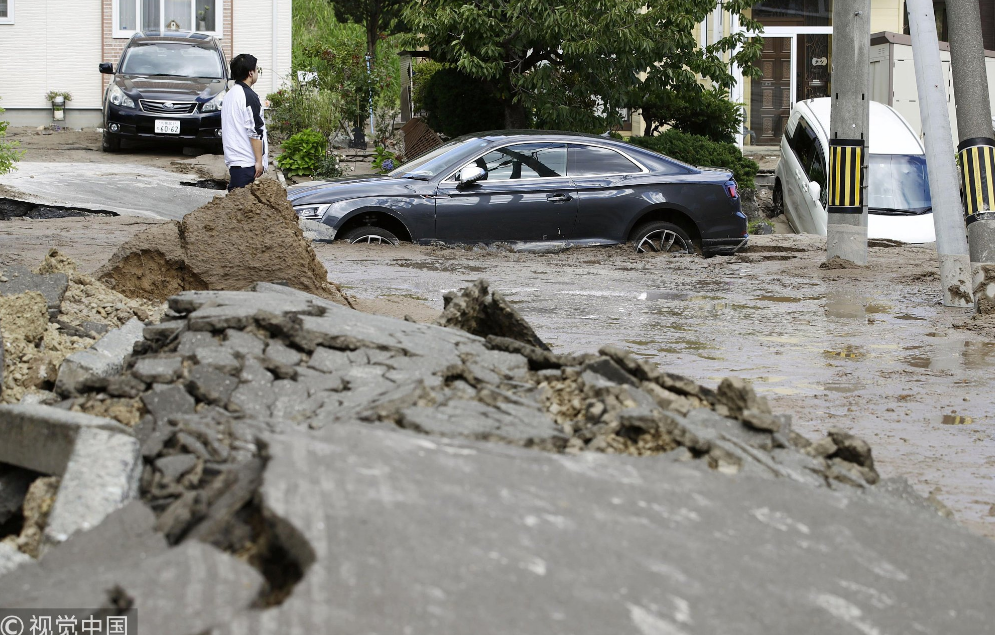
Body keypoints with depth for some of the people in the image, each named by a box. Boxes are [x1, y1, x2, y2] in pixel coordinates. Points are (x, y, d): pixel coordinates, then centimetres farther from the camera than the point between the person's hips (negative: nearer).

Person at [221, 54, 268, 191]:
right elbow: (255, 131, -17)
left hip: (232, 159, 9)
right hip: (247, 162, -9)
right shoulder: (249, 96, -13)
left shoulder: (229, 95, 16)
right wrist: (259, 161, -14)